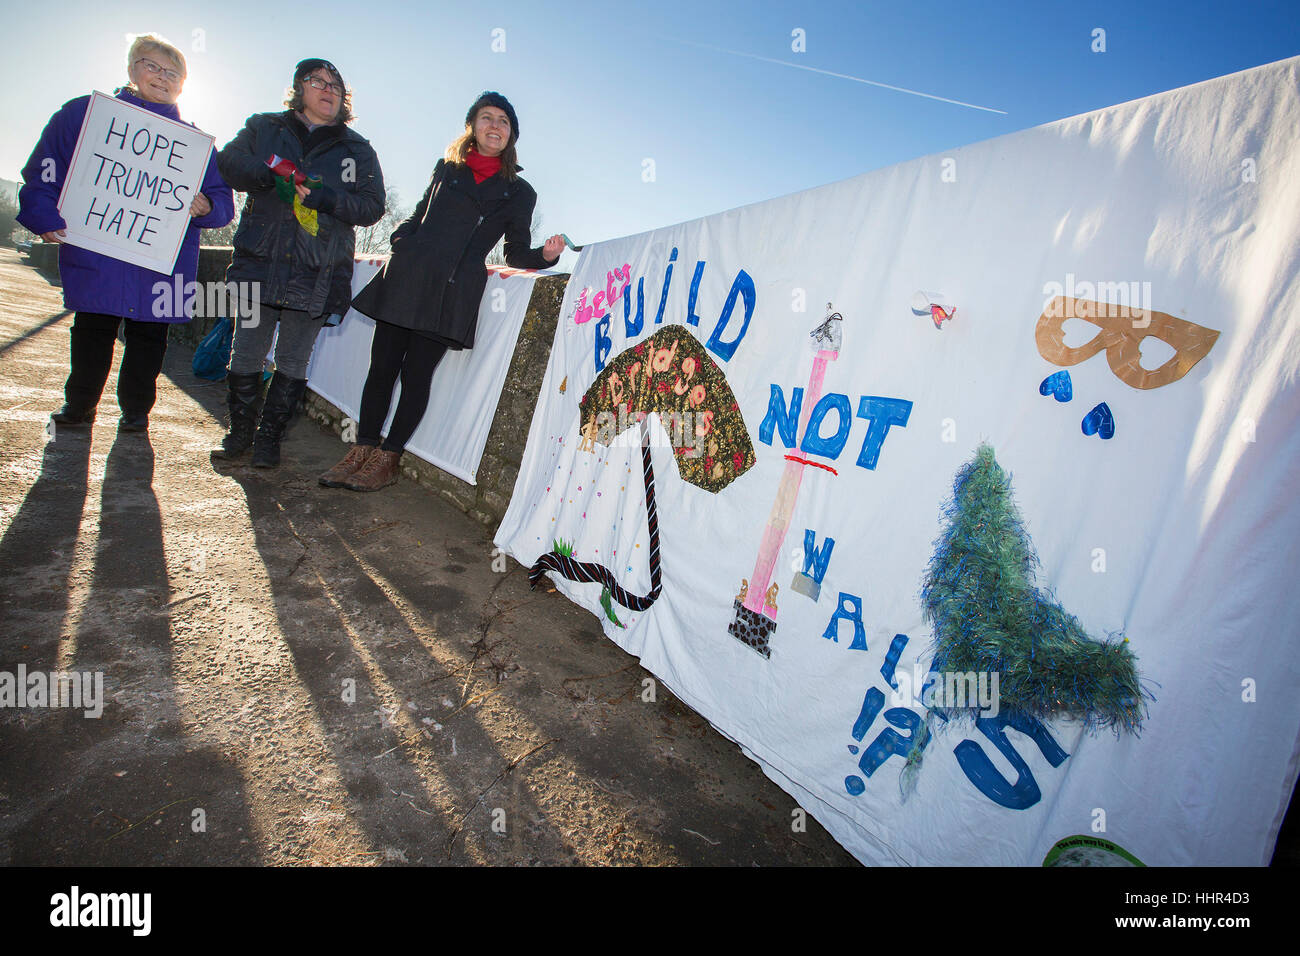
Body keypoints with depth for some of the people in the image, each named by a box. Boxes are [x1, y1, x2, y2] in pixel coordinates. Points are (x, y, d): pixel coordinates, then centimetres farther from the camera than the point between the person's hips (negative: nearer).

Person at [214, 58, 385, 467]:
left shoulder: (358, 150, 10)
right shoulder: (264, 128, 13)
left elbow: (372, 206, 1)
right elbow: (228, 161, 3)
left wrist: (325, 197, -14)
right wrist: (271, 174, -15)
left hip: (316, 275, -1)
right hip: (260, 263, 1)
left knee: (293, 362, 4)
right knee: (246, 353, 3)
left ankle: (269, 437, 17)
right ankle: (240, 430, 20)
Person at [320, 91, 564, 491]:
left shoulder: (518, 192, 12)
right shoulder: (446, 168, 17)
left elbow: (516, 254, 11)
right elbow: (418, 218, 24)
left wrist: (546, 254, -8)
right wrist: (402, 243, 5)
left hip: (453, 292, -2)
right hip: (407, 277, 2)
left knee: (416, 373, -3)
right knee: (382, 364, 1)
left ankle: (387, 458, 9)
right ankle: (362, 449, 13)